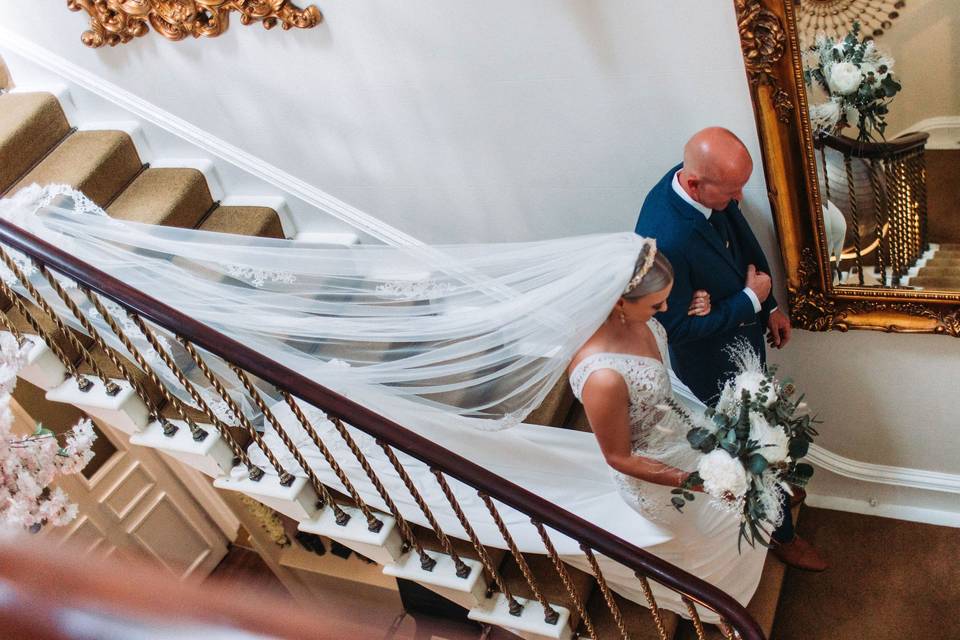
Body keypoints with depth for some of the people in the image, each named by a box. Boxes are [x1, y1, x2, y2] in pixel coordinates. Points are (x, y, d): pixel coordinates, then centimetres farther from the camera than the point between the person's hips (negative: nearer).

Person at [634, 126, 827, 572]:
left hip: (743, 335, 7)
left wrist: (770, 306, 6)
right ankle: (779, 531, 42)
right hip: (713, 361, -7)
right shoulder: (665, 239, -42)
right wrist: (751, 299, -23)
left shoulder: (709, 182, -17)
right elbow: (677, 326, -30)